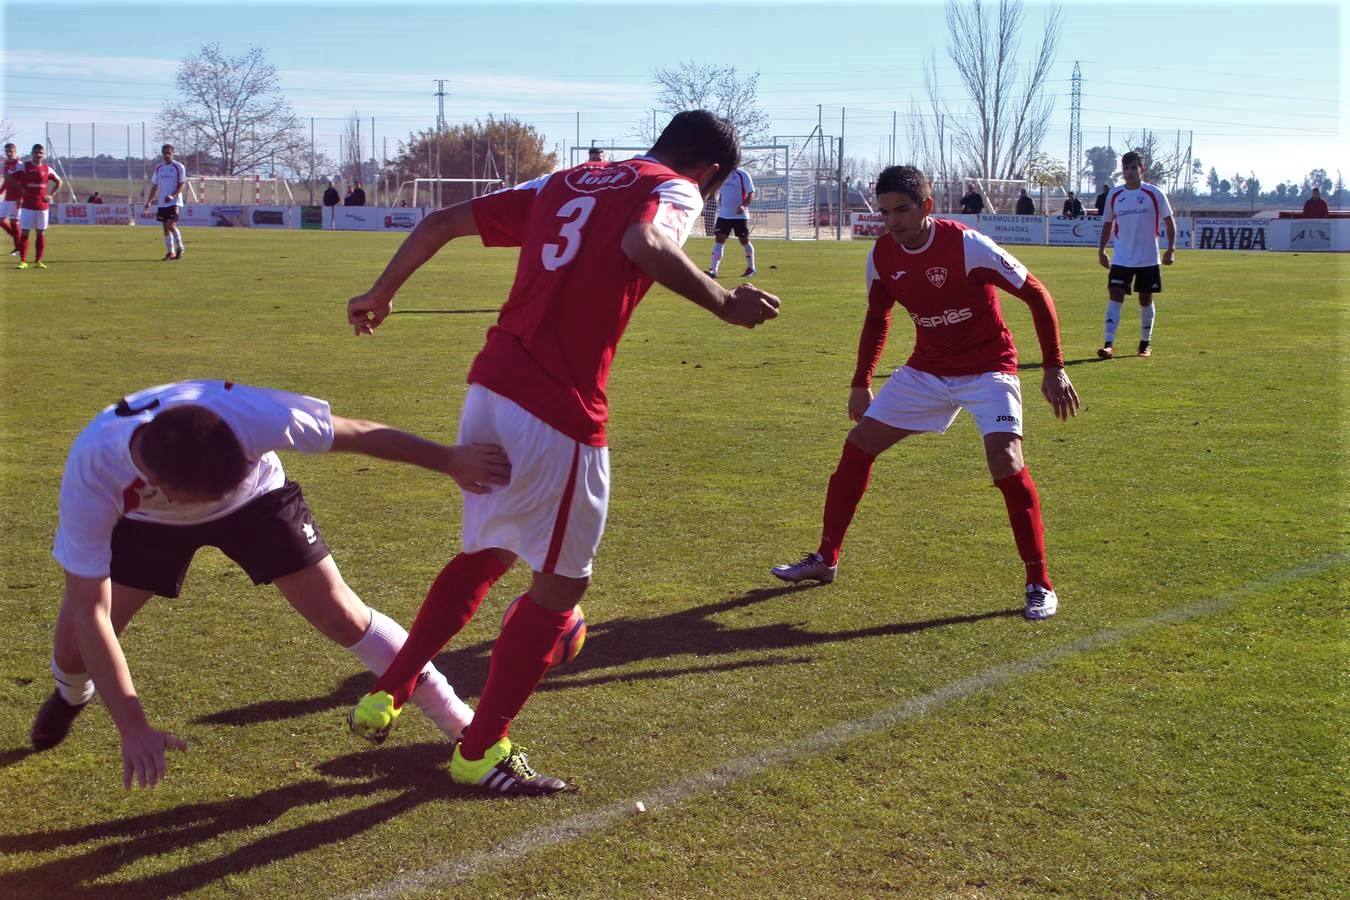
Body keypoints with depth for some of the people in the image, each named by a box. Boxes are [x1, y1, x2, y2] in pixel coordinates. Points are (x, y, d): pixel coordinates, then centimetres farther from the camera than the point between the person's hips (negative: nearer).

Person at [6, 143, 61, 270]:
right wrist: (20, 188, -7)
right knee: (24, 232, -5)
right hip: (27, 206, -2)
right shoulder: (24, 167, -2)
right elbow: (8, 178, -3)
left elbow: (59, 182, 16)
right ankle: (23, 261, -2)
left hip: (42, 206, 2)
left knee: (41, 233, 4)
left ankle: (38, 261, 12)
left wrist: (51, 195, 5)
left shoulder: (47, 169, 5)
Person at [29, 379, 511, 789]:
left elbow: (357, 434, -28)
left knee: (341, 615, -10)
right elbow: (89, 611, -34)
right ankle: (72, 694, 34)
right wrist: (133, 728, -37)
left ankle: (464, 725, 4)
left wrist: (450, 460, -22)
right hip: (145, 517, 1)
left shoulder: (251, 415, -44)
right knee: (76, 643, -7)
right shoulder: (90, 476, -40)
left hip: (255, 498, -1)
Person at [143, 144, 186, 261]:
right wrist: (149, 202, 9)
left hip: (174, 202, -5)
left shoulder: (179, 167, -4)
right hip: (162, 203, 5)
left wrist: (173, 196, -22)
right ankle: (170, 252, 11)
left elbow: (182, 184, -8)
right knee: (166, 227, 5)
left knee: (171, 225, -16)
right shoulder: (158, 168, 11)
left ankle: (180, 248, -1)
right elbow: (155, 186, 16)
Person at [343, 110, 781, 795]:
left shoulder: (562, 184, 21)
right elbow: (644, 244, -24)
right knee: (561, 584, 9)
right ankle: (481, 752, 17)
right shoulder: (674, 191, 1)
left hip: (489, 388, 8)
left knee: (487, 552, 27)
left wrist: (380, 294, 32)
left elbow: (441, 222, 21)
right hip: (559, 412, -7)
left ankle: (384, 698, 30)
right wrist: (723, 302, -16)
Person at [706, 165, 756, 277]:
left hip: (740, 215, -4)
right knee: (719, 240, -7)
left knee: (744, 241, 6)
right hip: (723, 214, 4)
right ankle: (713, 269, -11)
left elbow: (751, 194, -11)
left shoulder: (743, 175, -9)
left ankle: (751, 268, 25)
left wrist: (744, 205, -28)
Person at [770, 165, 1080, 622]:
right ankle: (825, 559, 16)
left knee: (1006, 461, -24)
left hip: (987, 369, -6)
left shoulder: (968, 245, -23)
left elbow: (1036, 295, -16)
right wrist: (861, 384, 13)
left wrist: (1054, 368, -17)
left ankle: (1040, 584, -10)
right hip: (927, 369, 6)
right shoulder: (881, 255, -6)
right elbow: (877, 319, 12)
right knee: (858, 445, 1)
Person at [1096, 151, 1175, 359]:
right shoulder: (1114, 195, 3)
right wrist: (1101, 249, 10)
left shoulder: (1154, 194, -5)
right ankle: (1108, 344, -16)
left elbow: (1169, 221, 1)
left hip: (1148, 258, -1)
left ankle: (1146, 343, 24)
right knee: (1115, 297, -11)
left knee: (1146, 299, 8)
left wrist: (1171, 248, -7)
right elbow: (1108, 223, 15)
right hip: (1121, 258, 1)